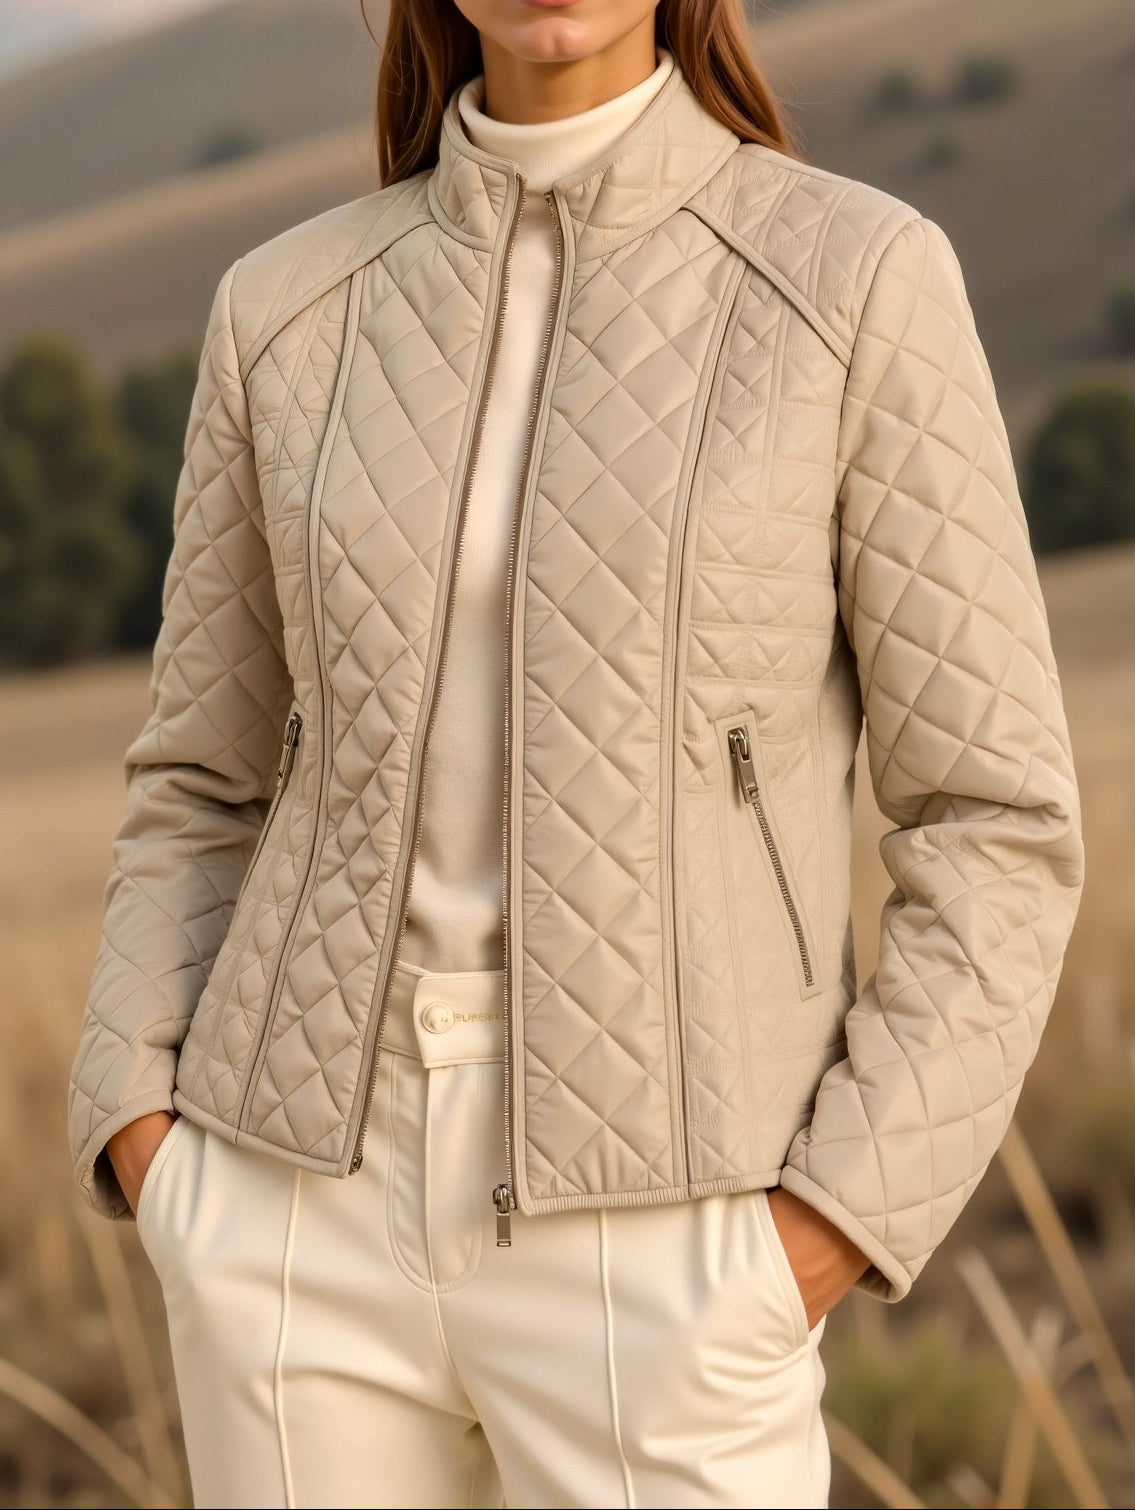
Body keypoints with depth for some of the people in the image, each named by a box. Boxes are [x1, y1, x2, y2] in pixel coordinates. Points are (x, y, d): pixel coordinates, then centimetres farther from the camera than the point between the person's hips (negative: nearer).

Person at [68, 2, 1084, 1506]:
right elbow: (207, 792, 13)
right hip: (313, 1214, 3)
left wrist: (834, 1226, -13)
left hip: (650, 1259, -3)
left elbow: (993, 827, -4)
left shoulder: (860, 279, -5)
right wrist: (145, 1140, -2)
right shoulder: (290, 313, 5)